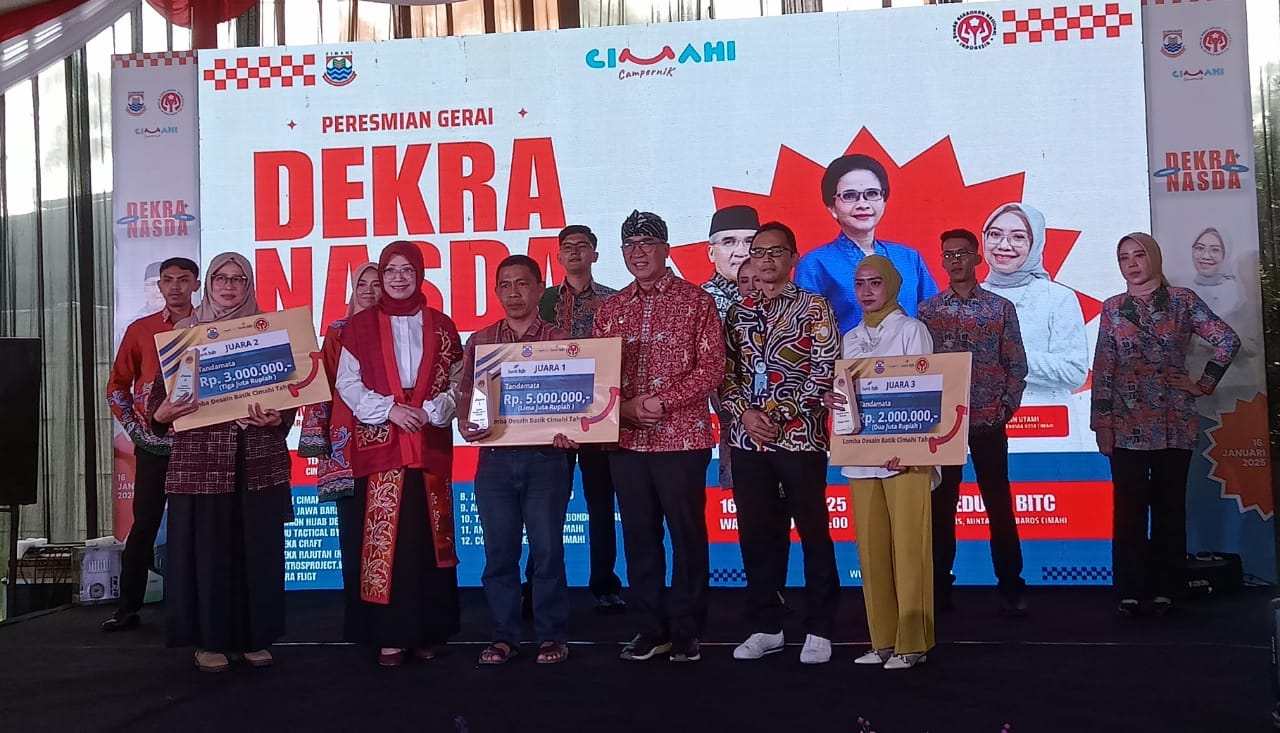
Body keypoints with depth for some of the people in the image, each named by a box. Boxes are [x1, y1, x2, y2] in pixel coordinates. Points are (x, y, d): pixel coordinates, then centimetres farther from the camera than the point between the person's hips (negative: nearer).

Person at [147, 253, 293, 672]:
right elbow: (159, 393, 4)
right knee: (206, 547, 1)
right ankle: (210, 640, 13)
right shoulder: (185, 332, 6)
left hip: (258, 459, 1)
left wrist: (277, 419, -16)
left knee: (257, 546, 4)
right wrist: (160, 414, -18)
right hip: (200, 459, -1)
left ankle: (255, 637, 15)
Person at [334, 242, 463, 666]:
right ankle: (389, 635, 4)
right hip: (379, 445, -1)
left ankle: (427, 632, 12)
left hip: (430, 446, 1)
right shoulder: (360, 326, 6)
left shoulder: (440, 326, 10)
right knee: (383, 539, -3)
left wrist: (434, 411, -10)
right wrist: (389, 409, -11)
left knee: (428, 538, 3)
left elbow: (458, 381, 7)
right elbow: (347, 384, 1)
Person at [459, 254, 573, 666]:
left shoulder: (559, 341, 5)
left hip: (545, 458, -2)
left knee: (547, 550, 3)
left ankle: (552, 636, 14)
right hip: (494, 458, 2)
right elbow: (465, 393, 9)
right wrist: (466, 425, -10)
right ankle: (504, 636, 17)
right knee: (499, 551, 7)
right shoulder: (479, 341, 10)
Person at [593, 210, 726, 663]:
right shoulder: (611, 309, 12)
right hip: (626, 441, 4)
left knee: (687, 534, 2)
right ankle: (651, 629, 20)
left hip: (682, 438, -4)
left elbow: (712, 368, -6)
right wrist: (626, 407, -8)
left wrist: (662, 401, -15)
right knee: (639, 535, 9)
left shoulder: (696, 301, 0)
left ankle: (686, 632, 14)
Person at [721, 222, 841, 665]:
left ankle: (819, 630, 12)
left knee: (813, 534, 2)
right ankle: (765, 627, 20)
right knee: (756, 536, 8)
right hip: (747, 440, 4)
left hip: (800, 437, -4)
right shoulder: (738, 312, 13)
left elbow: (826, 369, -8)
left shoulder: (814, 307, 1)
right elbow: (725, 371, 10)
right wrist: (745, 413, -8)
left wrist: (781, 415, -13)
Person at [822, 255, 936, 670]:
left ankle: (912, 642, 3)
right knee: (871, 550, 6)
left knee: (908, 548, -4)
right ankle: (883, 640, 14)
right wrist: (832, 401, -5)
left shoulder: (911, 330, 0)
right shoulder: (851, 338, 16)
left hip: (904, 455, -5)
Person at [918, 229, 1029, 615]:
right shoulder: (927, 310, 6)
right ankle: (939, 587, 14)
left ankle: (1011, 588, 11)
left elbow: (1016, 365, 5)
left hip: (989, 421, -1)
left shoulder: (1001, 308, 4)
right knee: (941, 505, 6)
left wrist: (1007, 406, -5)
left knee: (999, 505, 3)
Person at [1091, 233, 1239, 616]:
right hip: (1127, 424, 0)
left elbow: (1228, 340, 2)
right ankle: (1130, 591, 6)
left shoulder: (1182, 300, 3)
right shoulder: (1112, 308, 6)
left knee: (1169, 506, 5)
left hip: (1174, 423, 0)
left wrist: (1205, 383, -1)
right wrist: (1101, 423, -2)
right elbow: (1103, 369, 3)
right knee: (1129, 508, 0)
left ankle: (1164, 588, 13)